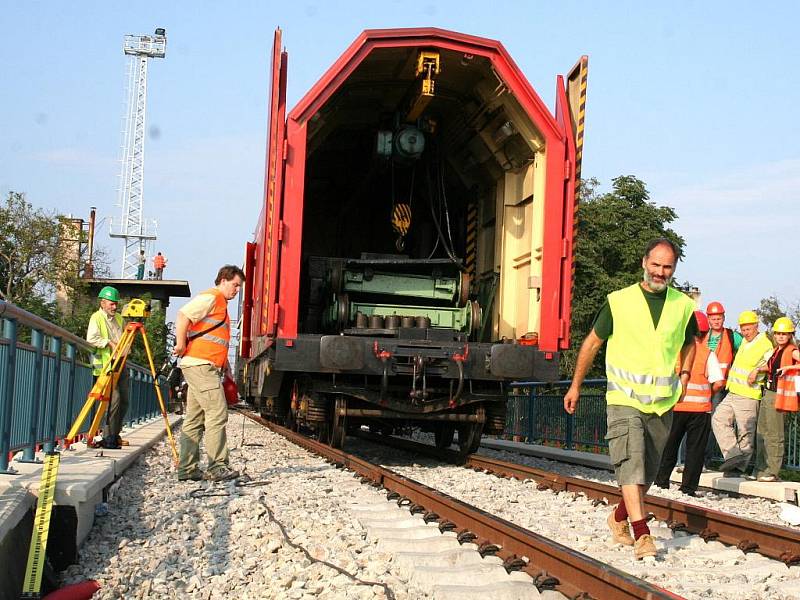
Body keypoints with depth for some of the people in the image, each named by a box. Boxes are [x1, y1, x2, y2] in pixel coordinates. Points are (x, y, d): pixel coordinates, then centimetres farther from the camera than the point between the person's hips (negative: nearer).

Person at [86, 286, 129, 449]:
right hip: (105, 364, -7)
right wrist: (109, 342, -18)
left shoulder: (119, 318, 19)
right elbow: (91, 339, -15)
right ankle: (108, 438, -11)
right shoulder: (96, 318, -1)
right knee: (114, 399, -16)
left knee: (124, 401, 5)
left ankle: (115, 435, 15)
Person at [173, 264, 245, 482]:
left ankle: (187, 469, 11)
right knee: (217, 414, -11)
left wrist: (224, 363, 23)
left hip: (207, 367, 10)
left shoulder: (221, 303, 24)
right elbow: (183, 316, -21)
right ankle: (217, 467, -11)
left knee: (195, 419, 9)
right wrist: (181, 344, -19)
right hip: (199, 364, -10)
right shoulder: (210, 297, -7)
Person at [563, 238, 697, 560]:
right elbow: (592, 342, 7)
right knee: (631, 464, -19)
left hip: (662, 402, 4)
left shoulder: (683, 305, 5)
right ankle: (641, 534, -24)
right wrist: (575, 386, 11)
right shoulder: (619, 302, -4)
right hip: (624, 398, -4)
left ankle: (619, 518, 33)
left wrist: (684, 373, 12)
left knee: (647, 471, 12)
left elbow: (689, 342, 26)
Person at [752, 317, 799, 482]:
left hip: (779, 396, -8)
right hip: (768, 393, 9)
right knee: (761, 432, 11)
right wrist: (758, 369, 12)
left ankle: (772, 472, -1)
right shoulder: (776, 350, 16)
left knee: (774, 435, -6)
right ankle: (760, 470, 19)